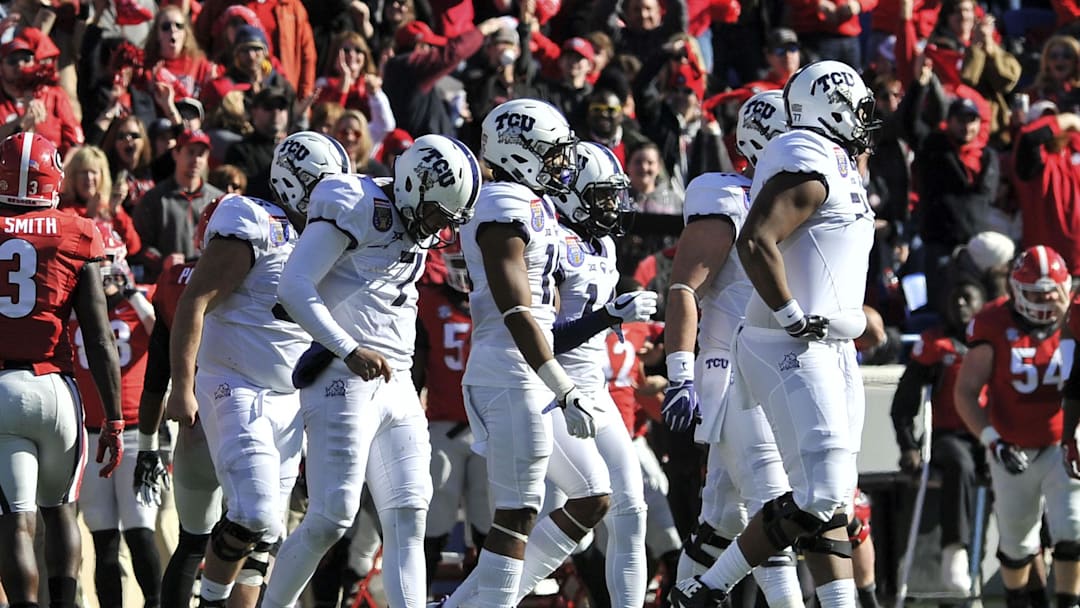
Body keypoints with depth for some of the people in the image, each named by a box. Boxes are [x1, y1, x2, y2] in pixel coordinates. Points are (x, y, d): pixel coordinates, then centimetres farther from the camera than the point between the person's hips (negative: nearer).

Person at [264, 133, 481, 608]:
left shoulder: (417, 227, 13)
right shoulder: (354, 208, -12)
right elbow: (293, 289, -19)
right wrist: (350, 350, -26)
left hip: (396, 386, 8)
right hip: (344, 384, -8)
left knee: (408, 518, 0)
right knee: (330, 519, -8)